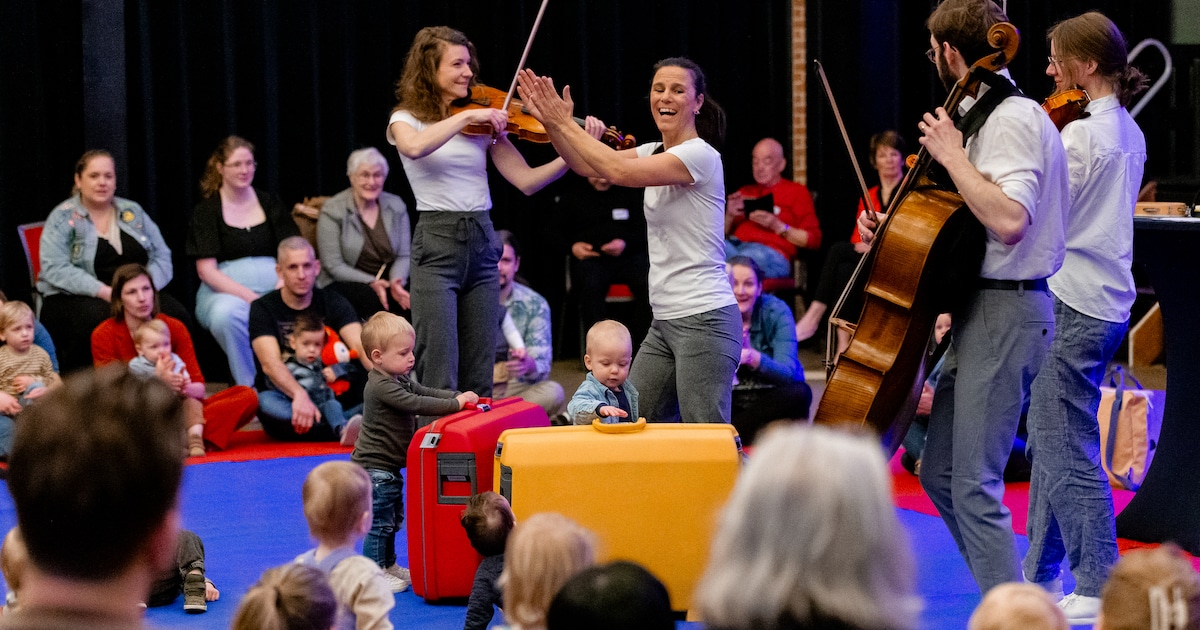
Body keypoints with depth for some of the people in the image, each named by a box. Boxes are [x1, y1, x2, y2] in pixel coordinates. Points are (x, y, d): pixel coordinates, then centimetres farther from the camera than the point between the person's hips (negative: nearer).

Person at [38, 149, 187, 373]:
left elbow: (162, 257, 11)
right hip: (73, 299, -4)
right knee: (97, 317, -39)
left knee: (176, 313, -26)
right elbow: (56, 269, -11)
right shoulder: (63, 218, 3)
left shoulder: (133, 212, 17)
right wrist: (105, 292, -21)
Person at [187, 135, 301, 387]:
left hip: (273, 287, 2)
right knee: (225, 314, -40)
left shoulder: (269, 203, 16)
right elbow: (206, 270, -3)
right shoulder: (207, 210, 6)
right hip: (225, 291, -2)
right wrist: (251, 298, -17)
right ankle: (249, 385, -24)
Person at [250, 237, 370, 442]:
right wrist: (300, 395, -41)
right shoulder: (263, 308, -2)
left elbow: (359, 344, -12)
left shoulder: (333, 303, 6)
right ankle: (343, 429, -45)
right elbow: (270, 363, -19)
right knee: (266, 403, -37)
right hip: (286, 403, -3)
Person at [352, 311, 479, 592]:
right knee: (379, 521, -4)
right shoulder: (380, 387, -24)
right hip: (375, 467, -10)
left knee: (393, 518, 20)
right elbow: (417, 404, -30)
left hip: (389, 467, 10)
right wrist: (456, 403, -27)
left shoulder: (400, 380, 10)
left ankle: (389, 565, 33)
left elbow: (426, 392, 9)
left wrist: (461, 396, -6)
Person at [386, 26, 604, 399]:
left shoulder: (484, 125, 11)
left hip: (482, 245, 4)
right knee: (438, 378, -8)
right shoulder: (406, 119, 1)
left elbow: (525, 180, 4)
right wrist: (467, 117, -23)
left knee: (479, 379, 6)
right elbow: (415, 148, -24)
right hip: (437, 246, -4)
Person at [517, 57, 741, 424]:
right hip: (665, 321, 9)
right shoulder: (656, 153, 14)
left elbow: (620, 171, -23)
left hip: (704, 320, -9)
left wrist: (565, 124, -17)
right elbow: (587, 166, 8)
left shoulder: (700, 155, -13)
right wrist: (551, 122, -6)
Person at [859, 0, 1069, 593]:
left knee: (974, 485, -11)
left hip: (1006, 313, -11)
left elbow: (1008, 221, -30)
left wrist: (951, 155, -20)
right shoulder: (991, 115, 15)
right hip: (981, 309, 11)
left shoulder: (1015, 120, -15)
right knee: (939, 472, 15)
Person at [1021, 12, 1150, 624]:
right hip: (1107, 301, 10)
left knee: (1065, 449, -5)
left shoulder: (1079, 134, -17)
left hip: (1074, 308, -10)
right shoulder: (1129, 133, 12)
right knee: (1049, 440, 17)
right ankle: (1042, 568, 24)